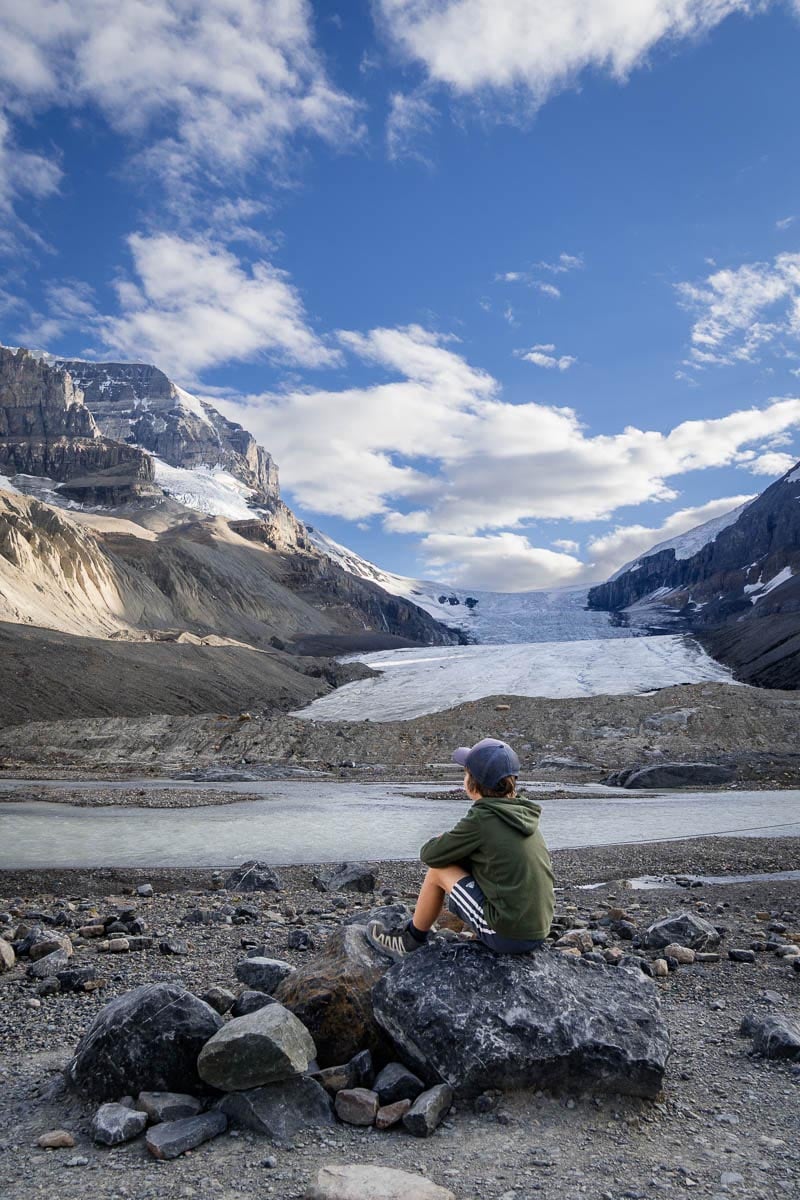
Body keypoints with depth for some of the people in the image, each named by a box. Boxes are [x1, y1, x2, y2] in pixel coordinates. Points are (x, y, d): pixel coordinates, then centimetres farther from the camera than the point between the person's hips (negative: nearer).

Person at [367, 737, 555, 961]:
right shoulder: (524, 813, 6)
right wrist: (454, 842, 11)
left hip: (507, 936, -7)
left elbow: (429, 855, -7)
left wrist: (441, 841, 14)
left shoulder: (481, 818, -15)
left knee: (439, 869, 4)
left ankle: (411, 941, 23)